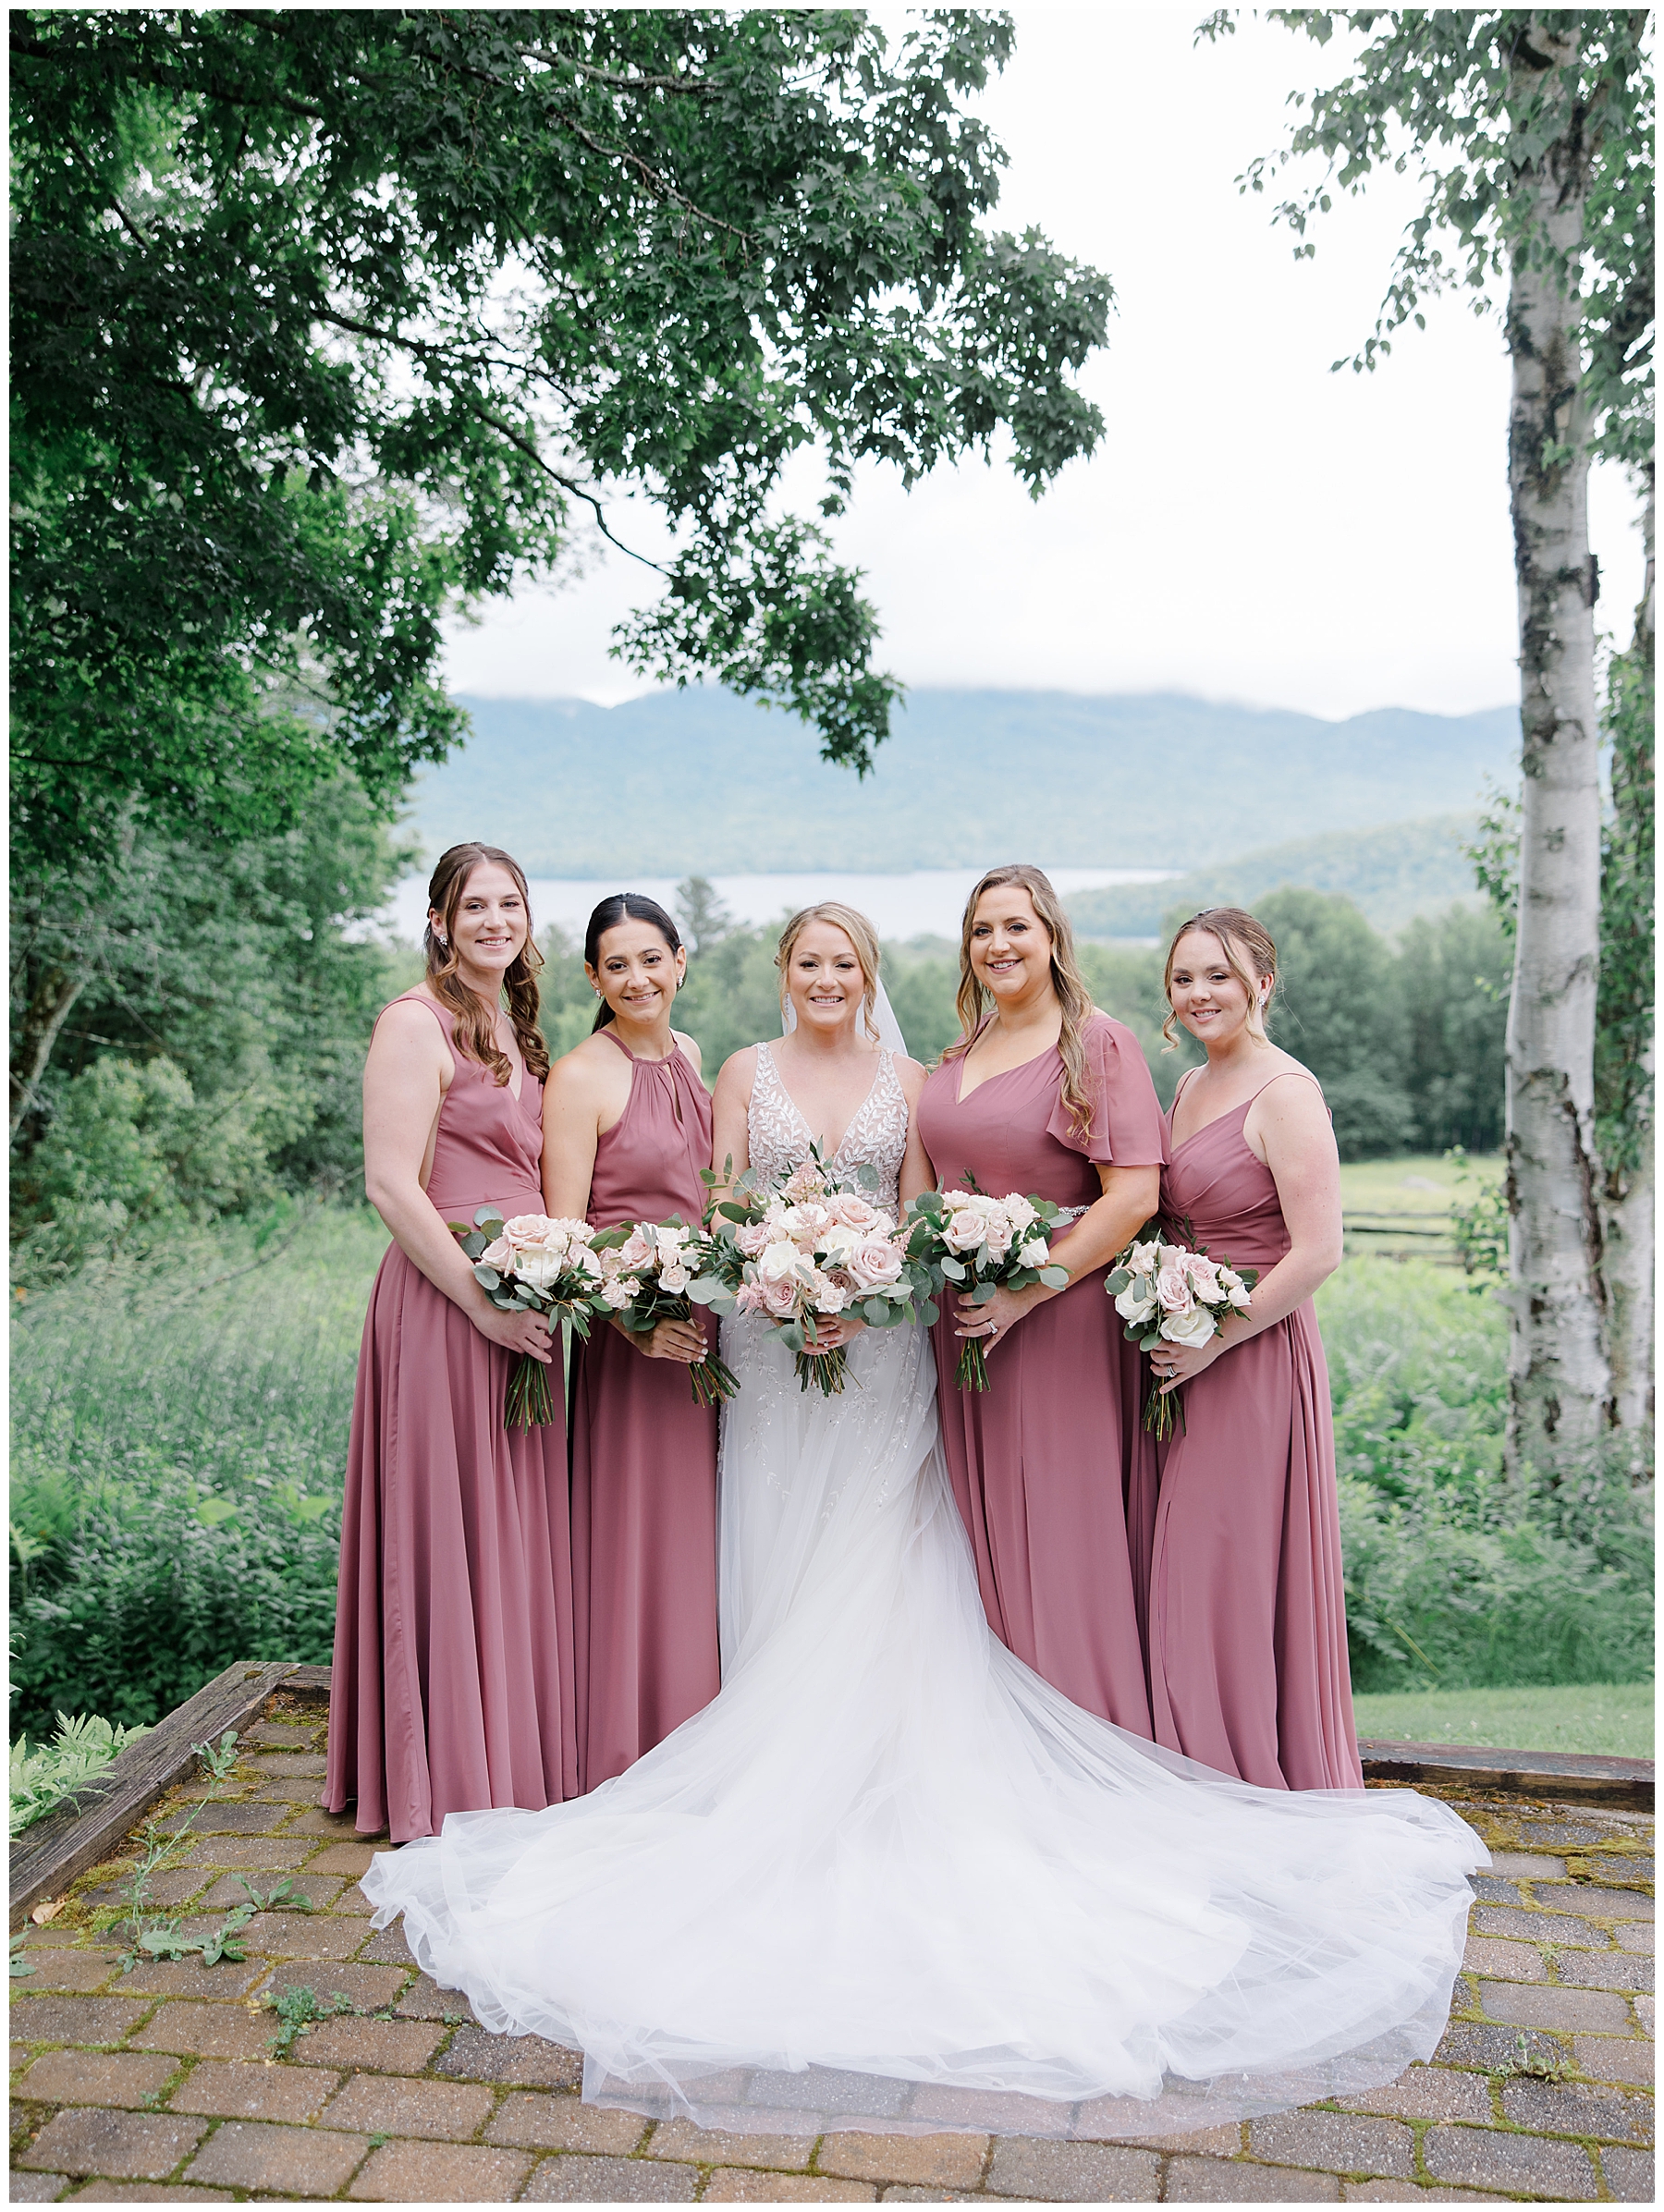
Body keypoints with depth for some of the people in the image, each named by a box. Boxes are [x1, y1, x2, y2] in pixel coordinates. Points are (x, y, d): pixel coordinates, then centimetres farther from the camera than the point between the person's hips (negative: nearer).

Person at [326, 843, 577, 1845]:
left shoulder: (518, 1030, 17)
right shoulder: (416, 1024, -8)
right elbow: (392, 1184, -15)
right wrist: (485, 1302, -18)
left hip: (525, 1300, 8)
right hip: (446, 1300, -8)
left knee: (522, 1533, 13)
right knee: (453, 1530, 0)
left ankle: (522, 1760, 26)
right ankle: (452, 1779, 13)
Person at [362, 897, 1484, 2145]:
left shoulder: (905, 1082, 7)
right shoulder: (748, 1073, 6)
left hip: (882, 1348, 0)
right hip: (773, 1343, 0)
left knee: (878, 1567, 0)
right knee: (785, 1563, 2)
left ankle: (878, 1774, 12)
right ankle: (785, 1778, 14)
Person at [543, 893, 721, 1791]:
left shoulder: (689, 1056, 11)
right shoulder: (580, 1077, -10)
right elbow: (563, 1231, -13)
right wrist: (632, 1319, -24)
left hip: (706, 1328, 7)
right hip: (628, 1334, -7)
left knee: (695, 1534, 14)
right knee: (630, 1538, 0)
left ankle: (693, 1743, 28)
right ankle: (621, 1756, 15)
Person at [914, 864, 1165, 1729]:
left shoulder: (1099, 1045, -7)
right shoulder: (959, 1055, 14)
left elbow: (1133, 1196, -15)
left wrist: (1029, 1292, -18)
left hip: (1060, 1323, -7)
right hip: (964, 1322, 7)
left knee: (1062, 1536, -1)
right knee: (984, 1540, 11)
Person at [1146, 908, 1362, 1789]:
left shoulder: (1285, 1093, -13)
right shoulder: (1190, 1088, 13)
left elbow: (1317, 1253, -18)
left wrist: (1214, 1342, -17)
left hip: (1255, 1364, -8)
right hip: (1185, 1361, 8)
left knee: (1239, 1579, 0)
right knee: (1183, 1580, 12)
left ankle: (1262, 1792, 17)